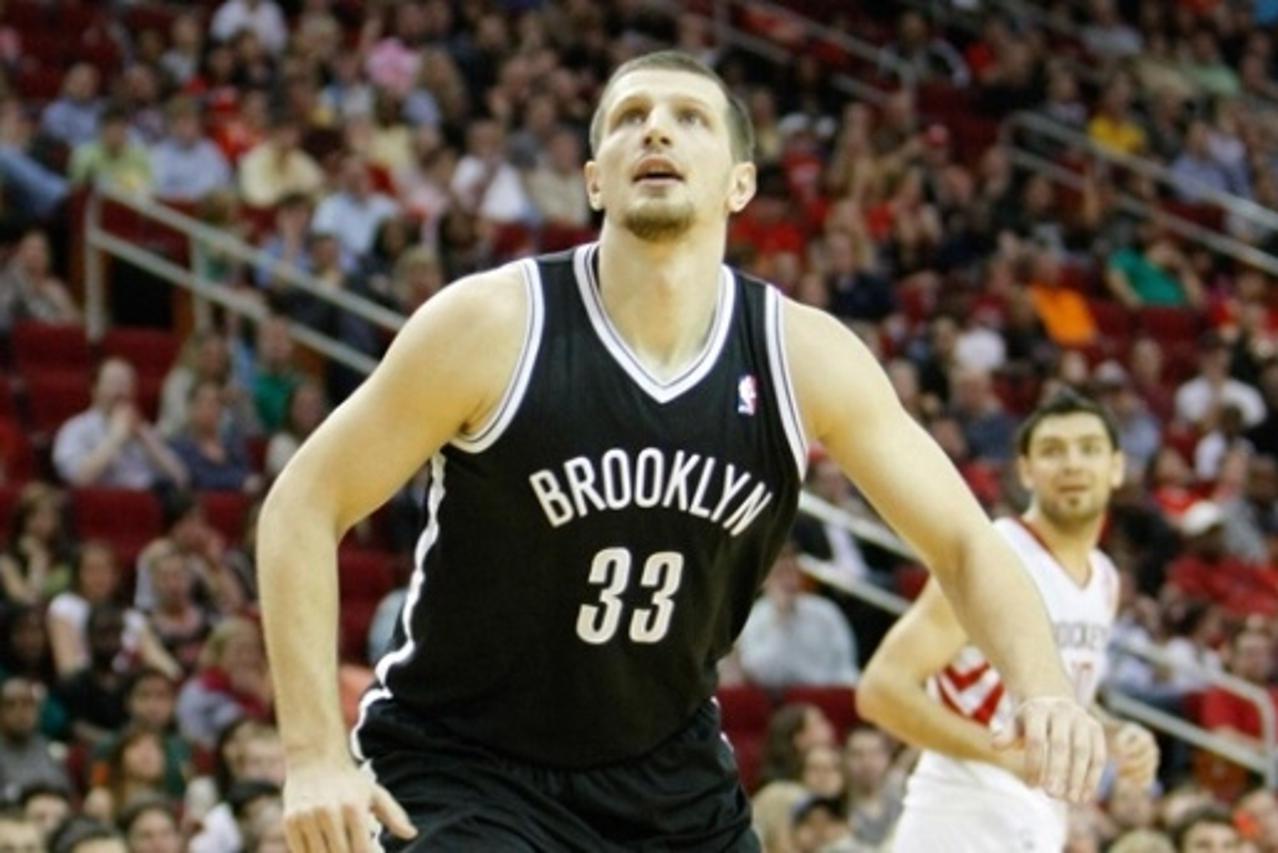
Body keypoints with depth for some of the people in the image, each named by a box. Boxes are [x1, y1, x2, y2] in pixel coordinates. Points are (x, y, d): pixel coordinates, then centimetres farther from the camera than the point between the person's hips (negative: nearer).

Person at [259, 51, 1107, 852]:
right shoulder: (495, 326, -18)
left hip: (670, 770, 5)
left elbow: (963, 541, -3)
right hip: (466, 768, -5)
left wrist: (1044, 691, -23)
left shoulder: (806, 357, -9)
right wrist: (315, 754, -20)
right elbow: (304, 505, -13)